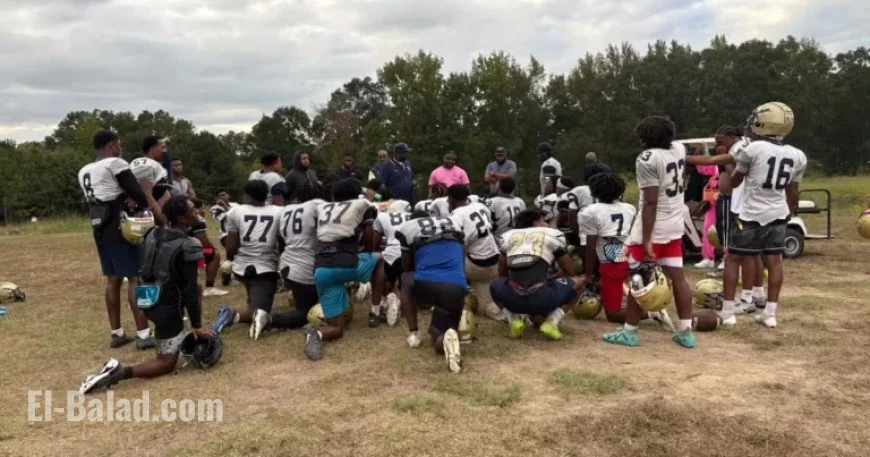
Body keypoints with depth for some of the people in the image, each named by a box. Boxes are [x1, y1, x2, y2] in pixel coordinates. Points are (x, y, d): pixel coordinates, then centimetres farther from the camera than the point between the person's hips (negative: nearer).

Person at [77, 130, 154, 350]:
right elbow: (138, 195, -14)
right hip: (120, 230, -8)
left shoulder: (84, 172, 15)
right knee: (136, 279, -8)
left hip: (100, 231, 8)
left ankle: (116, 333, 17)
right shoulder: (116, 164, -10)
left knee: (112, 280, 13)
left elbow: (97, 199, 17)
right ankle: (143, 335, -11)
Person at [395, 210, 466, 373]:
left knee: (406, 280, 35)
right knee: (438, 344, 15)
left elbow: (407, 268, 29)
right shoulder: (453, 224, 28)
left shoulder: (408, 228, 17)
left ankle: (413, 334, 23)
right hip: (456, 288, 2)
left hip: (426, 285, -2)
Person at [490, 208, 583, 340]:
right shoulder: (554, 234, 16)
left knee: (495, 285, 37)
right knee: (577, 282, 24)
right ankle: (551, 322, 6)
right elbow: (570, 273, 25)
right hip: (541, 300, -3)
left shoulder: (508, 236, 23)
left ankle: (514, 320, 11)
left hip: (513, 300, 3)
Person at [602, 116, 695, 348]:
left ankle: (629, 331, 10)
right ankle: (686, 331, 14)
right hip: (675, 226, 8)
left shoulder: (648, 159, -19)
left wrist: (646, 240, -22)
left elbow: (651, 203, -22)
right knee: (678, 277, 10)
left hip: (653, 228, -8)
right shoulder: (679, 149, 3)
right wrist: (665, 125, 42)